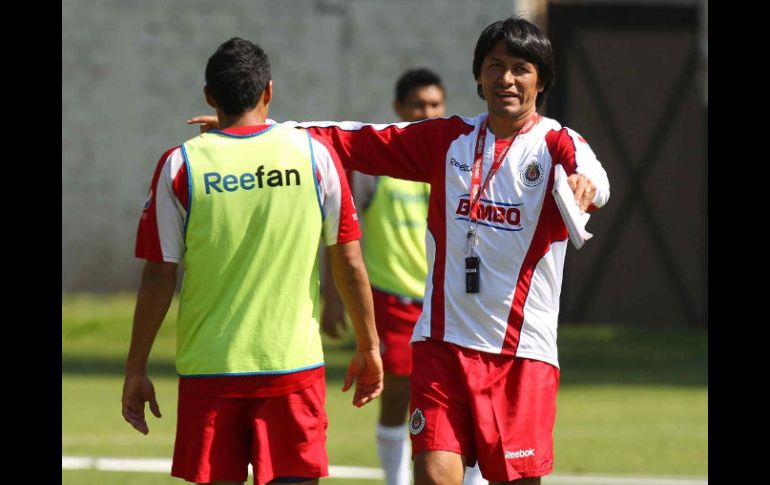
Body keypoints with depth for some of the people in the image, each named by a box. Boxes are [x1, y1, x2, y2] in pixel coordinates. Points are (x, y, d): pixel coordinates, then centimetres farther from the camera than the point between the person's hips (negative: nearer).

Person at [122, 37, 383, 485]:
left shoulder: (180, 165, -2)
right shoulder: (314, 154, 0)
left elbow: (159, 277, -2)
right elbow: (349, 262, 3)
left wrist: (137, 369, 5)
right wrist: (368, 347, 13)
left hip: (208, 368, 0)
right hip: (296, 363, 0)